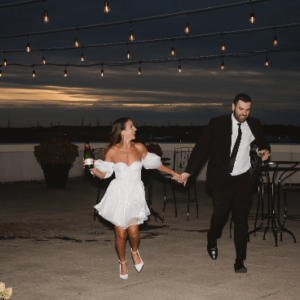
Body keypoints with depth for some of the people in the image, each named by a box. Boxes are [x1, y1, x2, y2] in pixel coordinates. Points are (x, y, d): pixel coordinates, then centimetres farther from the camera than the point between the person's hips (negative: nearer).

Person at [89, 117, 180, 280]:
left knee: (133, 231, -9)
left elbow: (153, 163, 12)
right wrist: (93, 169, -20)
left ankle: (135, 252, 27)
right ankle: (123, 262, 29)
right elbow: (103, 174, 1)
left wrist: (173, 173, 17)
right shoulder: (112, 152, -8)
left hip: (135, 195, 1)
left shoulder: (139, 148, -3)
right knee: (120, 233, 1)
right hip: (118, 194, -1)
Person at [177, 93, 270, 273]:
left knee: (241, 219, 1)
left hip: (244, 179, 2)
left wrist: (266, 150, -2)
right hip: (222, 178, -2)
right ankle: (212, 241, 35)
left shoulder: (254, 125, 5)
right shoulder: (218, 124, -5)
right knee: (220, 215, 1)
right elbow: (202, 147, -5)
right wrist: (189, 171, -10)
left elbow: (262, 142, 23)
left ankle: (240, 261, 7)